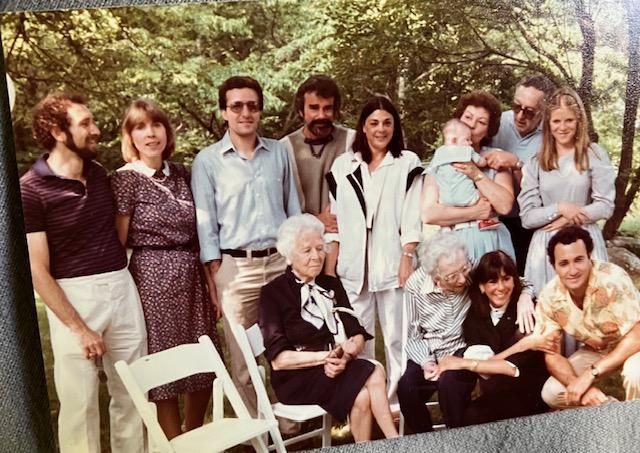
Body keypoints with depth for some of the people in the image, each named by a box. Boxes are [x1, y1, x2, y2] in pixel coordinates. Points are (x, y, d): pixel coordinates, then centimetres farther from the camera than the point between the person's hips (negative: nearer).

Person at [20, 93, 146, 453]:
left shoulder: (100, 174, 7)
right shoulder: (31, 190, -10)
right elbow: (37, 270, -12)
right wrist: (79, 328, -13)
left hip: (122, 289, 5)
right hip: (73, 297, -5)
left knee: (132, 395, 12)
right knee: (79, 403, 3)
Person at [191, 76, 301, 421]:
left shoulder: (279, 152, 8)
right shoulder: (208, 160, 0)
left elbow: (293, 209, 13)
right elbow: (205, 222, -1)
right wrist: (214, 274, -6)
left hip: (282, 261, 2)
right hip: (235, 267, -2)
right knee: (243, 358, 7)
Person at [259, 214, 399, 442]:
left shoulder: (332, 285, 14)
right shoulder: (273, 293, -3)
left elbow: (358, 335, 7)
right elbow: (278, 359, -9)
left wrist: (345, 356, -16)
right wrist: (324, 356, -18)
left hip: (339, 368, 5)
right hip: (298, 377, -4)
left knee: (363, 397, -31)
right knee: (374, 375, -28)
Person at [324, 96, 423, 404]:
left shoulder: (407, 163, 4)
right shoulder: (343, 165, 10)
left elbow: (411, 217, -1)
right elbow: (335, 219, 11)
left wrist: (407, 258, -9)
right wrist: (329, 266, 7)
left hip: (391, 262, -2)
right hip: (353, 266, 2)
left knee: (396, 336, 4)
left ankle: (398, 399, 15)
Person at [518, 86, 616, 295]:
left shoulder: (594, 155, 0)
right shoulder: (535, 163, 4)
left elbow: (605, 206, -3)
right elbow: (527, 217, 0)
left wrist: (568, 219, -10)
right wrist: (560, 208, -12)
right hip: (546, 245, 1)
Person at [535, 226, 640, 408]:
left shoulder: (613, 279, -33)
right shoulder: (549, 297, -19)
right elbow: (552, 355, -13)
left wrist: (591, 374, -34)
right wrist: (579, 385, -33)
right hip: (596, 351, 4)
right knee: (551, 394, -13)